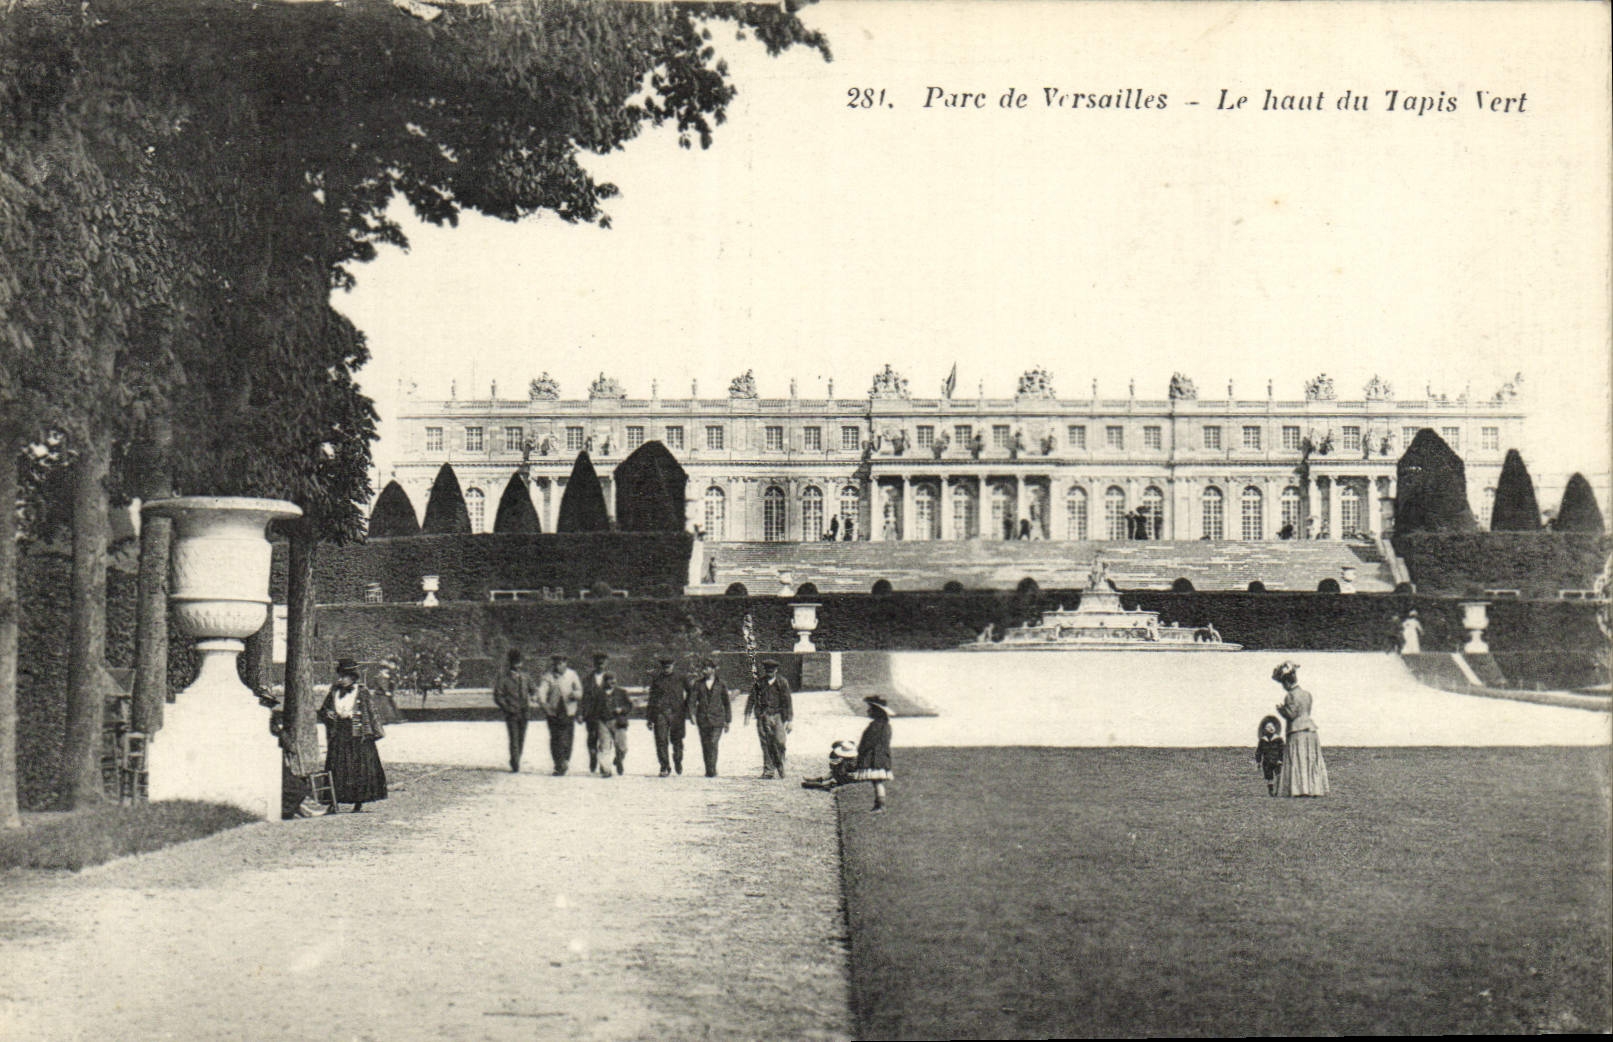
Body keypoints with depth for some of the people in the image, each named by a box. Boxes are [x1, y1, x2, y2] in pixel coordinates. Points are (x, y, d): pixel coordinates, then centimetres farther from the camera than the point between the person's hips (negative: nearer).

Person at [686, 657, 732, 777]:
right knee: (705, 745, 4)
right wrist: (692, 714, -12)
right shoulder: (697, 684, 7)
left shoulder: (721, 684, 3)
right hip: (702, 719, 2)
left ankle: (712, 770, -14)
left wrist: (727, 721, 7)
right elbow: (692, 700, 3)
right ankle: (708, 769, 15)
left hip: (717, 719, -2)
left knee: (713, 743, -15)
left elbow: (727, 703, 9)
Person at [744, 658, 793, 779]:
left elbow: (787, 702, 3)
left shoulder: (782, 682, 4)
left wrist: (789, 720, 0)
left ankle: (780, 770, 4)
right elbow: (752, 699, 12)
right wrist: (748, 714, 3)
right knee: (766, 745, 0)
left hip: (778, 716, -2)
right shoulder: (759, 683, 9)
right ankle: (768, 770, 4)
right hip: (763, 717, 2)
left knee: (779, 743, -9)